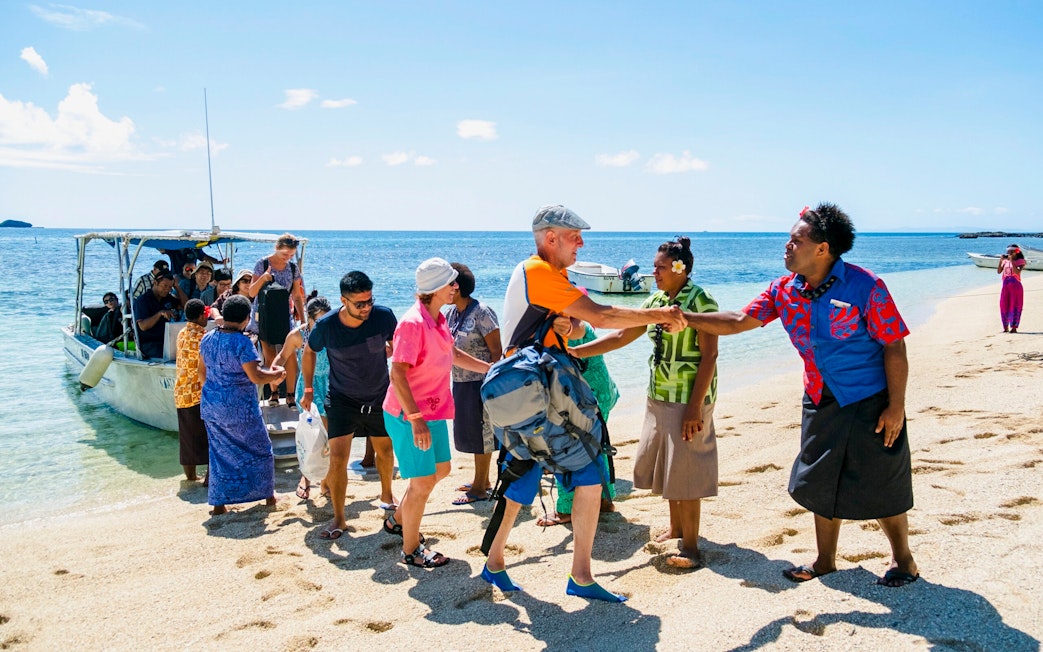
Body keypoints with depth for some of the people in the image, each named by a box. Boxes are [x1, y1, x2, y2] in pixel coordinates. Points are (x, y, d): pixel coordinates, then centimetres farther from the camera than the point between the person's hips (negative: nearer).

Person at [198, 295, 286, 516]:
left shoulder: (207, 338, 3)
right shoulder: (242, 342, -18)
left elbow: (202, 371, 13)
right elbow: (255, 376, -21)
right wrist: (277, 374, -4)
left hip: (212, 405, 6)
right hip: (239, 407, -6)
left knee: (220, 452, 15)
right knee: (259, 448, 12)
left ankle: (218, 502, 18)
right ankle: (268, 494, 23)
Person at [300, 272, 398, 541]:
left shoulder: (383, 316, -19)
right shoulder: (326, 326, -21)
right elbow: (309, 352, 1)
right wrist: (308, 389, 4)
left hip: (380, 397, 2)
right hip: (342, 400, -2)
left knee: (385, 450, 19)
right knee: (337, 458, -11)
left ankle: (387, 495, 47)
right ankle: (338, 519, 3)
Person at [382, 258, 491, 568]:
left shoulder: (438, 319, 5)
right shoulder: (413, 323, -23)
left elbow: (452, 353, 23)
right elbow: (397, 373, -27)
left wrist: (490, 368, 24)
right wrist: (415, 419, -29)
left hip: (433, 410, 10)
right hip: (409, 415, -10)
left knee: (441, 469, 21)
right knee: (423, 481, -1)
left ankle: (397, 520, 39)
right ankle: (410, 550, 17)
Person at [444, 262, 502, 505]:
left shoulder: (481, 313, -17)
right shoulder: (450, 313, 8)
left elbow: (496, 351, -17)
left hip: (480, 383, -8)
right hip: (461, 382, 8)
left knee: (480, 432, 1)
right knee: (469, 430, 17)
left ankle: (480, 488, 12)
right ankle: (481, 479, 33)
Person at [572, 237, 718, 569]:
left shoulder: (699, 301, -12)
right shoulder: (656, 301, 9)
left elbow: (709, 355, -15)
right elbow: (621, 336, 11)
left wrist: (695, 406, -19)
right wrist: (575, 351, 5)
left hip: (688, 400, -7)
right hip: (658, 398, 7)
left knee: (684, 471, -3)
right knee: (662, 465, 13)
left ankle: (690, 546, 6)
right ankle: (676, 528, 30)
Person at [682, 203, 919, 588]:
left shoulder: (864, 287, -18)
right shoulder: (784, 290, -2)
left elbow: (894, 347, -15)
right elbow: (740, 321, 1)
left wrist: (896, 406, -16)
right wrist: (686, 318, -10)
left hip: (870, 403, -6)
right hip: (820, 402, 6)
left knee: (881, 487, 5)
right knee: (821, 484, 14)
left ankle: (903, 560, 28)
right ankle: (825, 560, 31)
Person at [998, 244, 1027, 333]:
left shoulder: (1020, 261, -2)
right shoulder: (1005, 261, 10)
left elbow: (1017, 272, -18)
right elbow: (998, 272, 2)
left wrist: (1012, 261, -19)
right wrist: (1001, 261, -6)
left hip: (1016, 286, -4)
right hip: (1005, 285, 4)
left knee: (1014, 306, -4)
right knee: (1004, 306, 3)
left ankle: (1014, 327, 0)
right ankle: (1006, 327, 12)